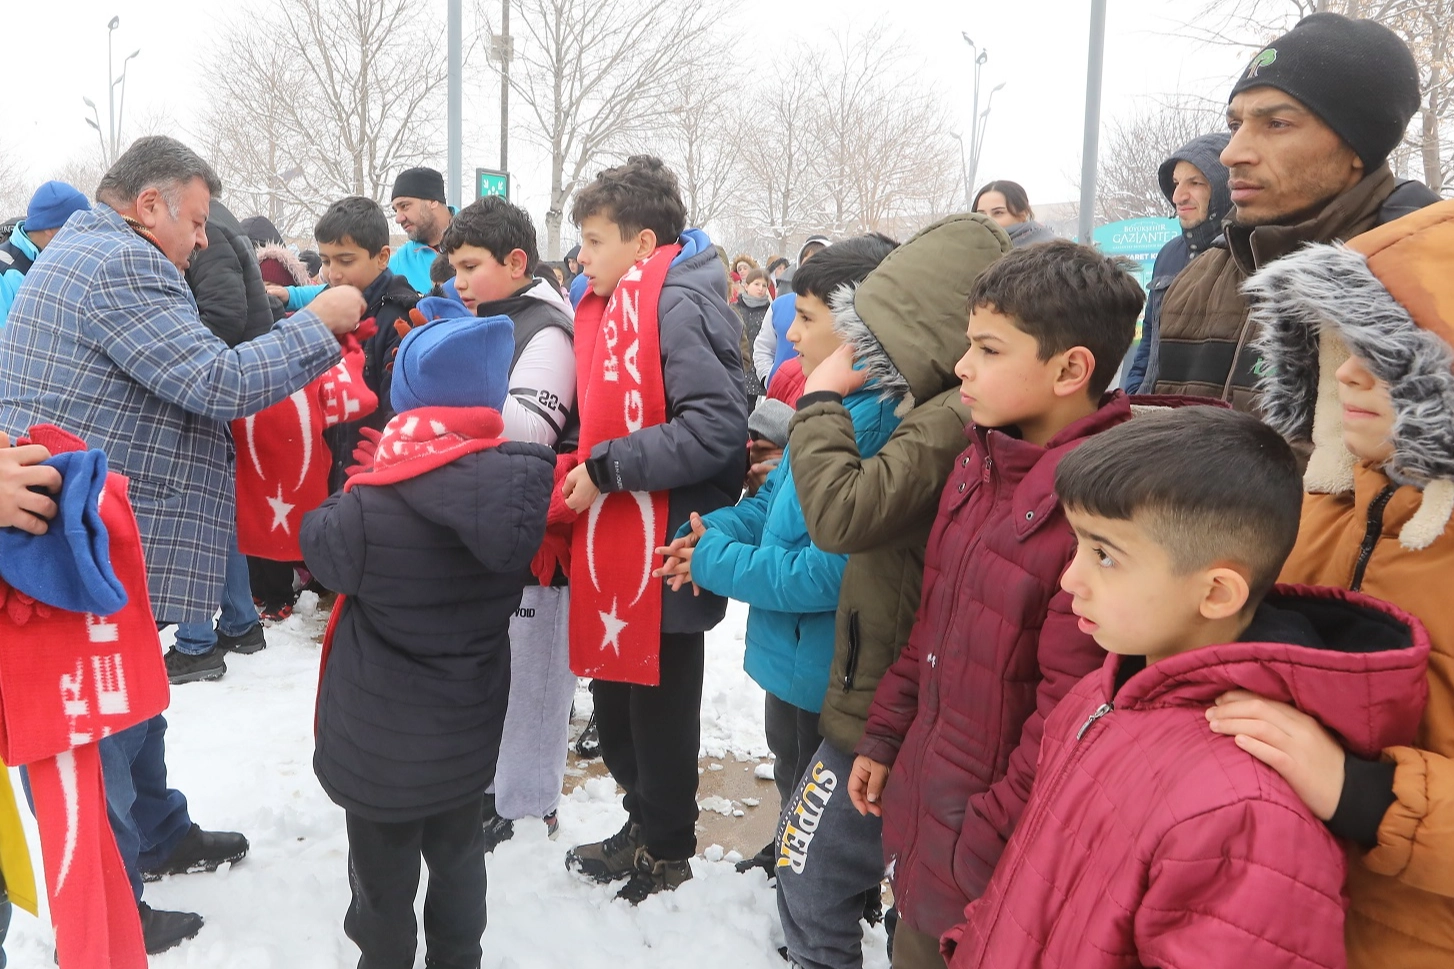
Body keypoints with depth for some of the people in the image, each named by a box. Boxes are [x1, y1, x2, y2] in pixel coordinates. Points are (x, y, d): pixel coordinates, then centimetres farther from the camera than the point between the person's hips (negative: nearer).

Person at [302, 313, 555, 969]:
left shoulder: (371, 506, -26)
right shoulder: (519, 493, -14)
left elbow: (320, 546, -7)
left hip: (382, 742, -4)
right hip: (470, 732, 4)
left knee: (384, 880, 18)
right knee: (458, 859, 25)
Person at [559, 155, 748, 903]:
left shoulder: (680, 305, -17)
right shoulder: (610, 305, 12)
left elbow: (717, 428, -27)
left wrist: (608, 467, -22)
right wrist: (581, 467, 8)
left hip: (665, 553, -9)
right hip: (616, 542, 9)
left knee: (658, 705, 8)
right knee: (615, 701, 20)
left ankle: (665, 850, 29)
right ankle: (645, 822, 40)